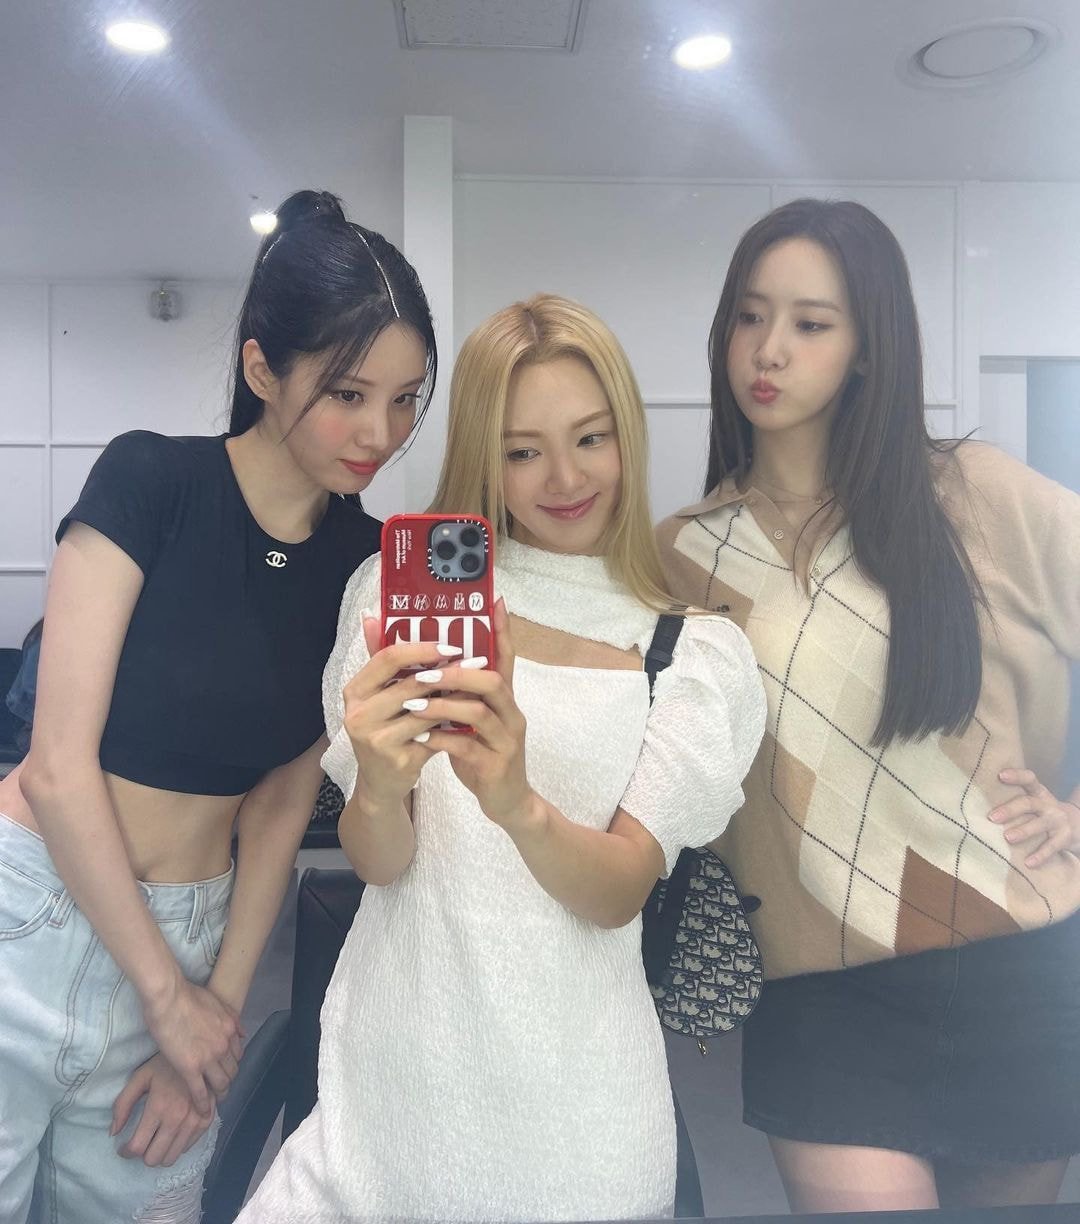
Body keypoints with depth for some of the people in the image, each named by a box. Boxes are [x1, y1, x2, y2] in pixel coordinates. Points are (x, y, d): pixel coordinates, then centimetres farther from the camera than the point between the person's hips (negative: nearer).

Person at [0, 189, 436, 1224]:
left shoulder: (365, 559, -2)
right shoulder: (149, 481, -13)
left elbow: (282, 802, 2)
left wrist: (218, 1008, -1)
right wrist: (171, 995, -9)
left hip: (184, 940, 3)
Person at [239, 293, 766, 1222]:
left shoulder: (700, 653, -5)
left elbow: (620, 895, -11)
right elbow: (377, 863, -6)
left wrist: (520, 804, -32)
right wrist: (379, 790, -30)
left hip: (572, 1103, 0)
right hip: (389, 1075, 1)